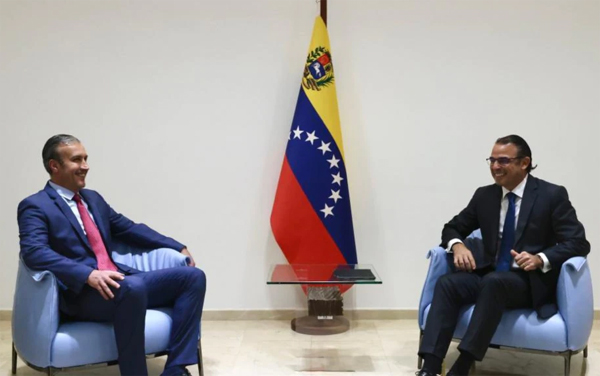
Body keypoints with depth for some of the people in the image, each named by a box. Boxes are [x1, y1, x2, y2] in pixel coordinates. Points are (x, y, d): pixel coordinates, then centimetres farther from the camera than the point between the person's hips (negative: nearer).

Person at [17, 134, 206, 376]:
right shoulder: (35, 206, -1)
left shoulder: (93, 198, 22)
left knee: (193, 276, -7)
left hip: (117, 281, 8)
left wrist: (178, 247, 15)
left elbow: (130, 229, 24)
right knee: (132, 287, -39)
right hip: (82, 292, -8)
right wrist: (88, 274, -31)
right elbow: (34, 252, -18)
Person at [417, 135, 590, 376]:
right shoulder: (484, 195, 9)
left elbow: (578, 243, -8)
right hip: (489, 276, 5)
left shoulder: (552, 195, -3)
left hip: (530, 282, -4)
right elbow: (453, 228, 16)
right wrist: (458, 245, -10)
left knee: (494, 282, -37)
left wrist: (540, 259, -26)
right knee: (447, 283, -25)